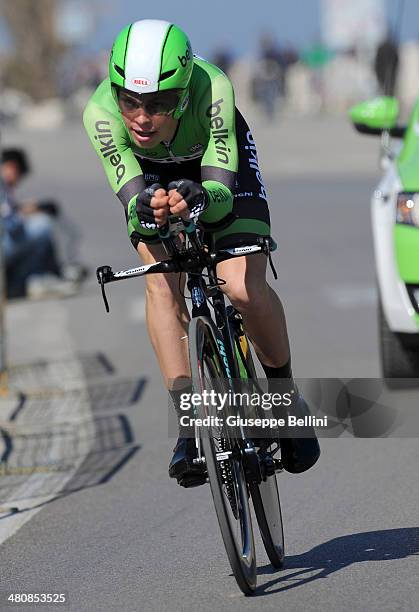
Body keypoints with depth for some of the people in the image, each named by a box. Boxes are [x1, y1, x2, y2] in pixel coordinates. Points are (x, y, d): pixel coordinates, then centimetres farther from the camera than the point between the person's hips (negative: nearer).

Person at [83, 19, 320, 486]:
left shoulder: (213, 90, -40)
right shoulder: (101, 113, -35)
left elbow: (222, 195, -43)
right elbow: (132, 202, -38)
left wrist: (199, 198, -65)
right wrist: (147, 210, -61)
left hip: (220, 159, -1)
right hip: (152, 172, 1)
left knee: (244, 288, -20)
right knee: (161, 284, -23)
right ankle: (189, 422, -17)